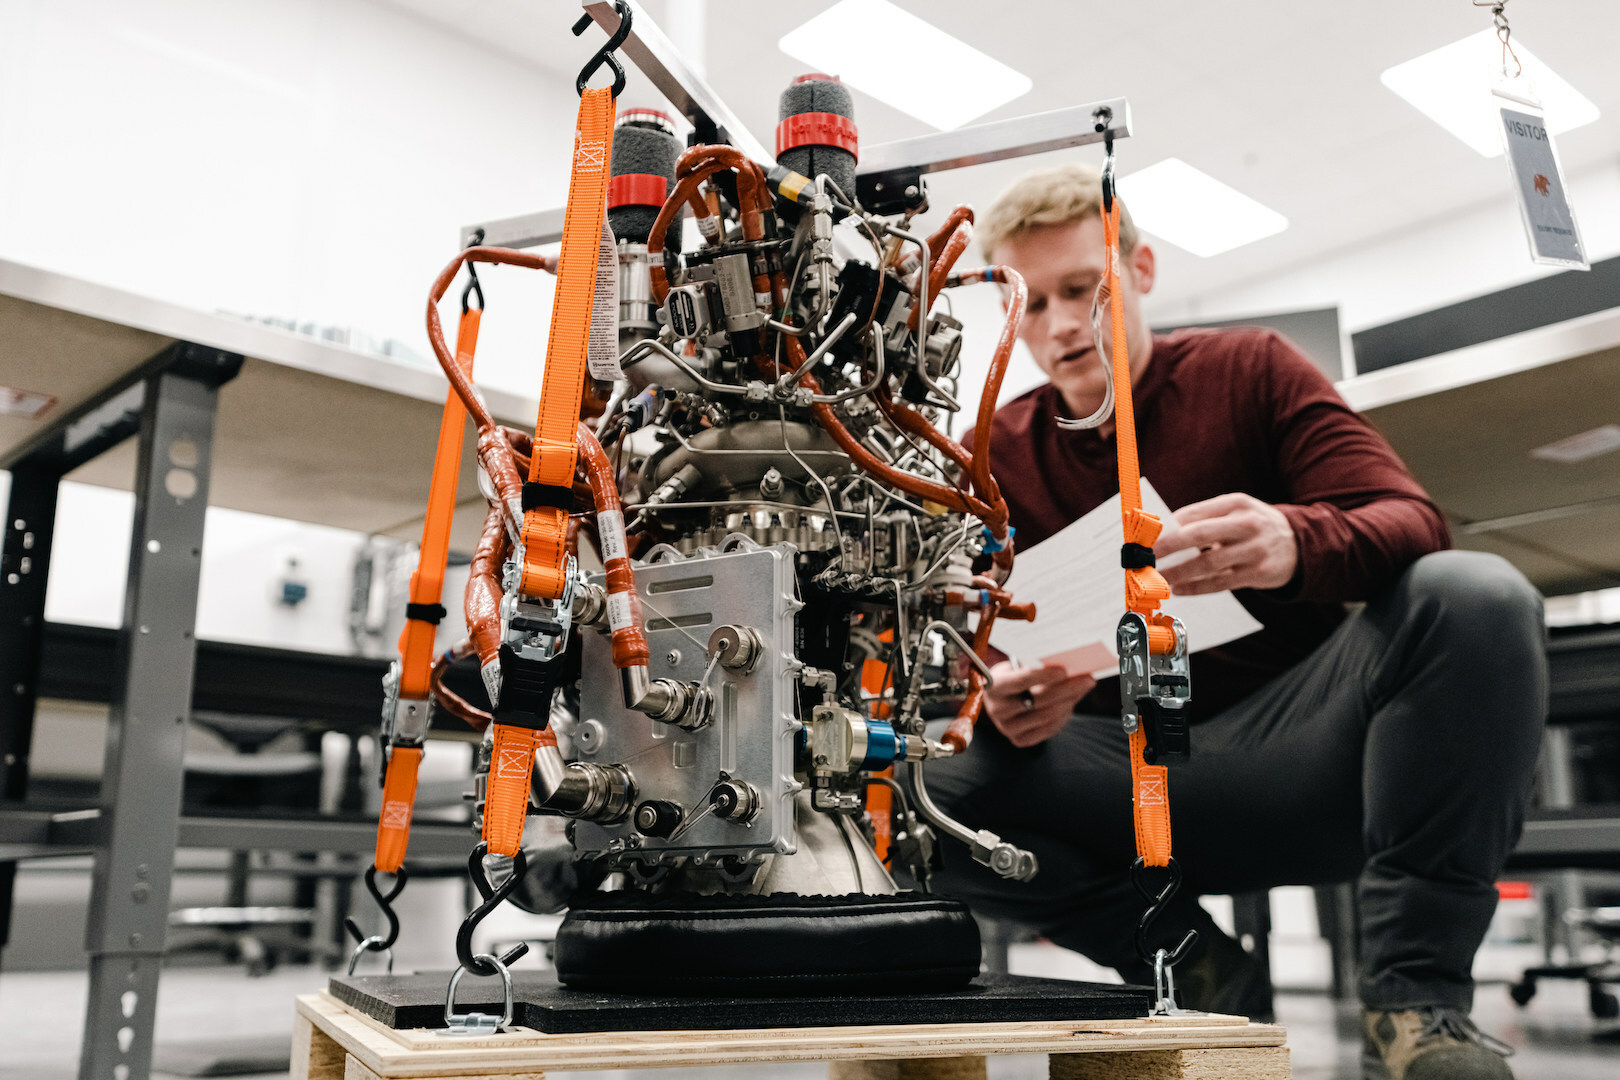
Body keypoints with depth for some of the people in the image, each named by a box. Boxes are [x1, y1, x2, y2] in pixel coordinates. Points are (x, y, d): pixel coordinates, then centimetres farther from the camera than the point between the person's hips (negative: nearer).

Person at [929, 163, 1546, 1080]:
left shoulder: (1251, 369, 5)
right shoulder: (995, 455, 8)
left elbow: (1414, 522, -7)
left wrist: (1295, 542, -32)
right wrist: (1005, 697, -24)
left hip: (1293, 742, -1)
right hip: (1132, 787, 2)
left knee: (1476, 596, -27)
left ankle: (1418, 996, -20)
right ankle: (1201, 972, -6)